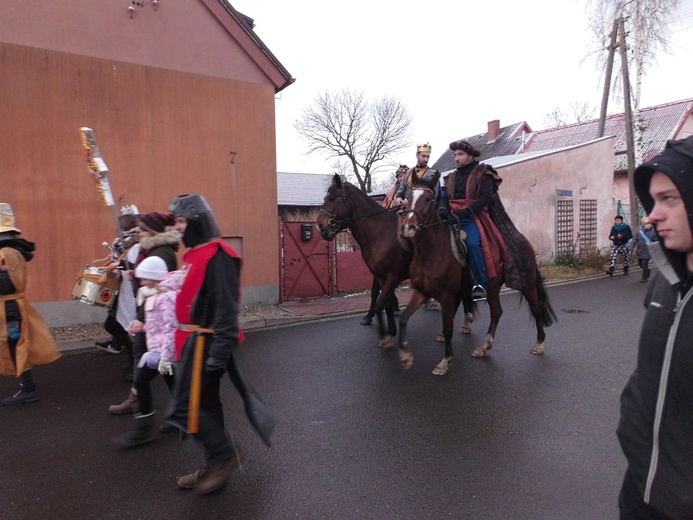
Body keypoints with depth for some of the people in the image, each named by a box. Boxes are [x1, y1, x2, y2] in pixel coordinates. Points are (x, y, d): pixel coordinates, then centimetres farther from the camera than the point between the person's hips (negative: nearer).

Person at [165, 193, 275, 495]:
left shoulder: (217, 256, -18)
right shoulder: (195, 253, 13)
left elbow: (225, 307, -23)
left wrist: (220, 350, -25)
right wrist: (184, 341, 23)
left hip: (205, 343, -10)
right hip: (194, 341, 10)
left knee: (183, 408, -4)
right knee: (205, 403, 16)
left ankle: (224, 457, 12)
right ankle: (216, 466, 30)